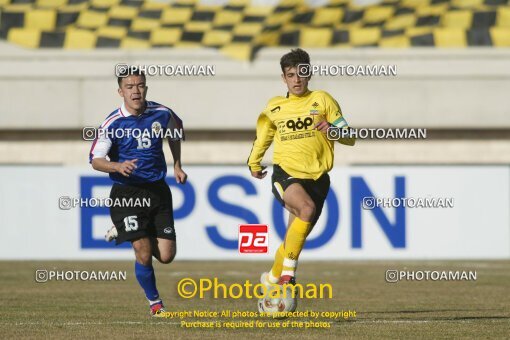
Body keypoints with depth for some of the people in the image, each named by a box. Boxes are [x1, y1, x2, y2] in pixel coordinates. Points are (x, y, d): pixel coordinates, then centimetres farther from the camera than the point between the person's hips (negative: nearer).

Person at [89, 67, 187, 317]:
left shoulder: (161, 114, -1)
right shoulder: (113, 123, -11)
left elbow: (176, 132, 22)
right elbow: (95, 160, -9)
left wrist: (177, 166, 18)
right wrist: (118, 167, -28)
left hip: (157, 190, 4)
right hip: (126, 193, -3)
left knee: (166, 256, 0)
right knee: (144, 253, -12)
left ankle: (126, 232, 31)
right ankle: (154, 303, 11)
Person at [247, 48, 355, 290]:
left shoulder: (322, 100, 5)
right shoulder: (274, 107, 11)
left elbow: (350, 138, 1)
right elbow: (262, 137, 31)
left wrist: (332, 129, -17)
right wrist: (254, 163, 28)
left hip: (317, 177, 1)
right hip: (285, 173, -1)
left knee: (295, 237, 4)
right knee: (307, 208, -33)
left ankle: (273, 279, 28)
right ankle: (288, 272, -28)